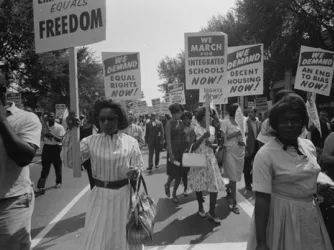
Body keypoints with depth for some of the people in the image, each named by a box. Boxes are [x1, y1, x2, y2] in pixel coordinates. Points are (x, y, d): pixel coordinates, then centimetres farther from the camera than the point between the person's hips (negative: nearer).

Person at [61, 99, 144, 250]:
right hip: (100, 197, 0)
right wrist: (70, 133, -20)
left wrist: (135, 172, -21)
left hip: (124, 195, 0)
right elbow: (69, 162, -12)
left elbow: (139, 168, 2)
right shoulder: (91, 141, -3)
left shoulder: (130, 142, -5)